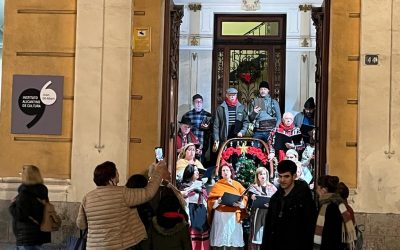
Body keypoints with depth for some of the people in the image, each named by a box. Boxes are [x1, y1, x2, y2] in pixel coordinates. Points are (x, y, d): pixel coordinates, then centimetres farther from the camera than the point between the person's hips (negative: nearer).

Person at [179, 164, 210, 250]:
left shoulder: (201, 184, 14)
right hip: (192, 212, -6)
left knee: (203, 236, 4)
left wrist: (206, 213, 12)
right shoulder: (185, 185, -4)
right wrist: (187, 217, -20)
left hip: (202, 213, 6)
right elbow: (184, 203, -12)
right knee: (193, 236, -9)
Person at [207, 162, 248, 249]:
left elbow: (245, 199, 5)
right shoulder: (217, 185, 8)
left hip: (234, 217, 1)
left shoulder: (237, 185, 12)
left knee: (234, 240, -1)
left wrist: (240, 204, -15)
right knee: (221, 240, -5)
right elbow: (210, 201, 1)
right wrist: (218, 201, -18)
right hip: (220, 216, -1)